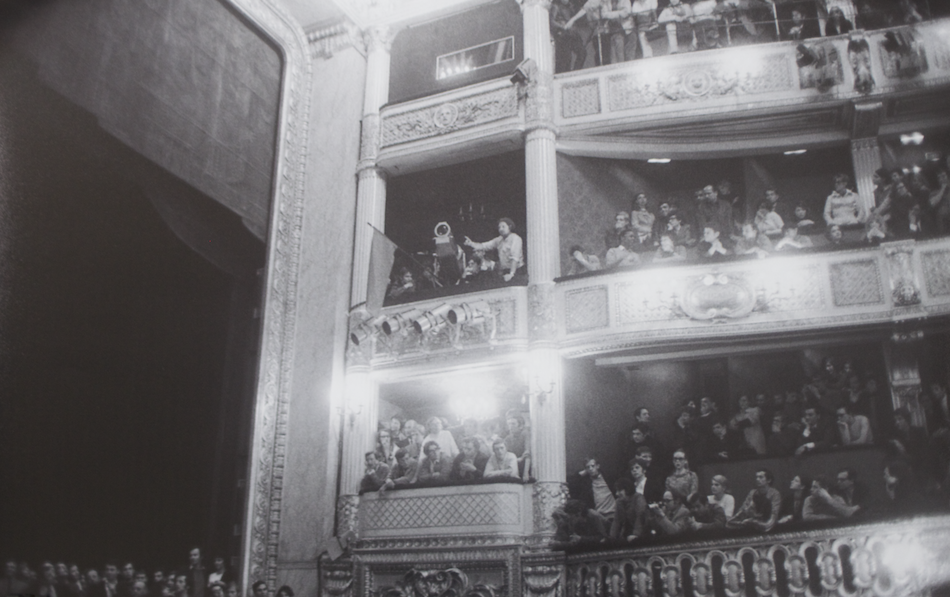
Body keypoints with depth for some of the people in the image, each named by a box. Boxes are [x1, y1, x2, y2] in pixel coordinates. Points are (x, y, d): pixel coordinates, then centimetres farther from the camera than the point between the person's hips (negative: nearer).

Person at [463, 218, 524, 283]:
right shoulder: (499, 239, 16)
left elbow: (515, 258, -18)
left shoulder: (515, 238, -7)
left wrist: (511, 274, -27)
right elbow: (484, 246, 15)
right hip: (503, 272, 6)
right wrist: (471, 244, -2)